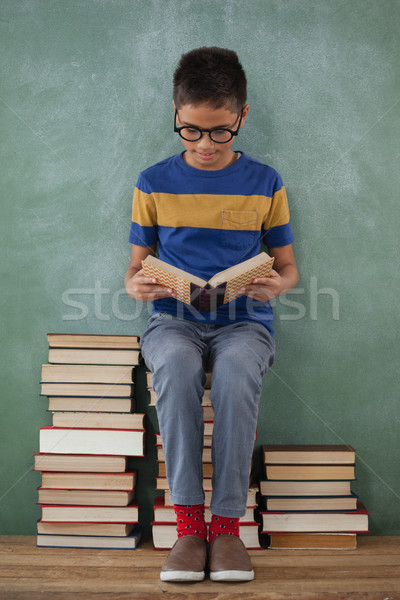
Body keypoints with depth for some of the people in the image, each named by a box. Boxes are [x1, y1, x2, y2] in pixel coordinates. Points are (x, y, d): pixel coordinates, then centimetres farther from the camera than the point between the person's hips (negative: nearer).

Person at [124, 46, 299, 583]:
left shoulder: (264, 183, 8)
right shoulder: (154, 183, 8)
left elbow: (286, 264, 11)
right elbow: (137, 263, 11)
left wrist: (278, 284, -13)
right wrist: (135, 284, -14)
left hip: (243, 320, 0)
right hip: (174, 320, 1)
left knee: (236, 373, -36)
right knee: (176, 366, -36)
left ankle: (227, 523, -22)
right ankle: (188, 521, -27)